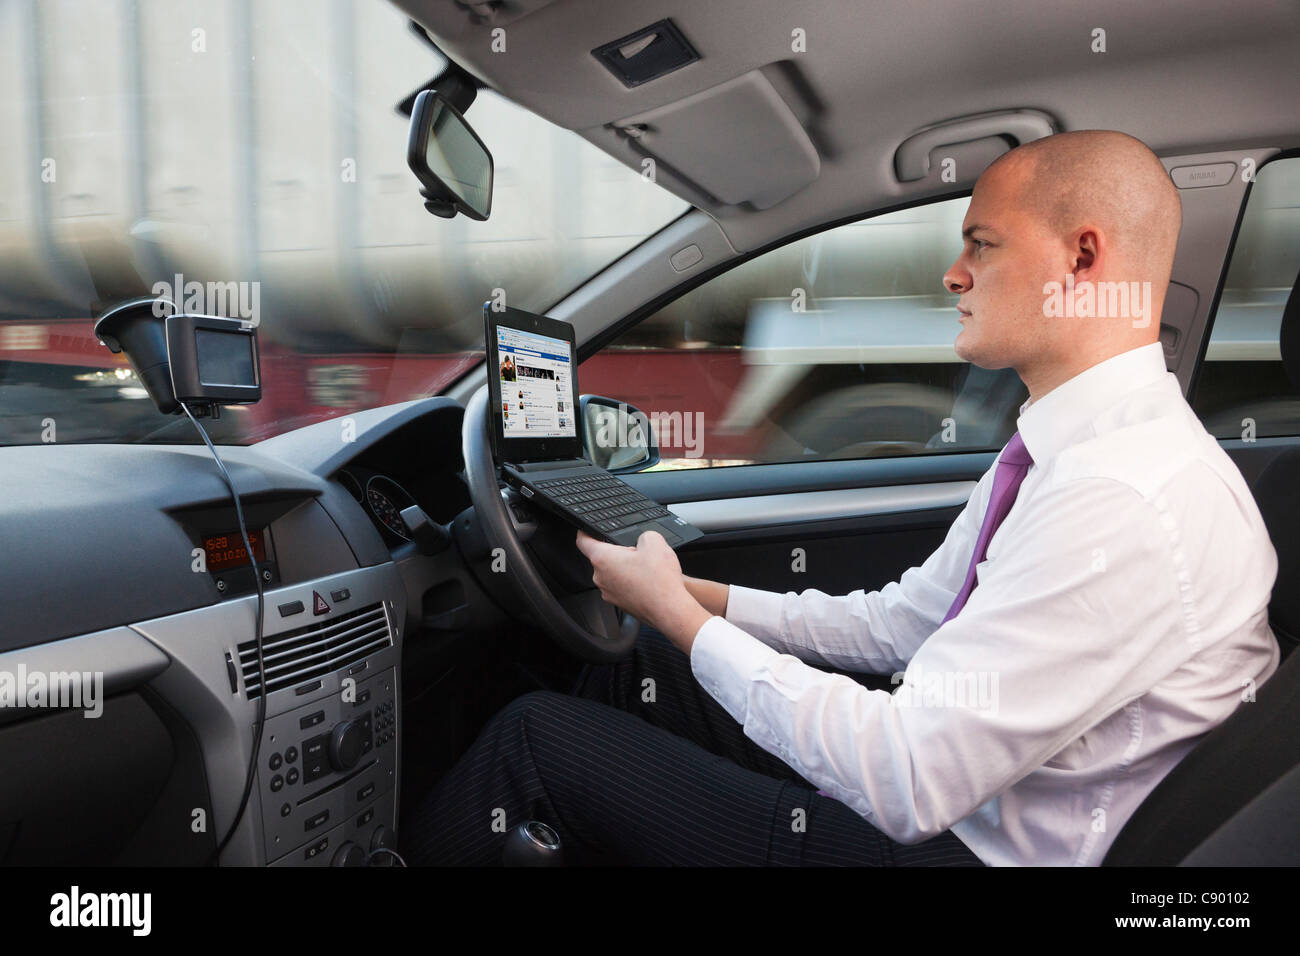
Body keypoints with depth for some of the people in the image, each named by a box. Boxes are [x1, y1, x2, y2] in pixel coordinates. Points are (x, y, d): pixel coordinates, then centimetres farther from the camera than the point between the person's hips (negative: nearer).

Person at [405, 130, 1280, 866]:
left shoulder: (1131, 501, -27)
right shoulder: (1065, 446, 5)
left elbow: (908, 783, -28)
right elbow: (900, 620, 10)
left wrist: (679, 613, -18)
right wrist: (695, 594, 4)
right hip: (945, 776, 9)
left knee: (536, 737, -8)